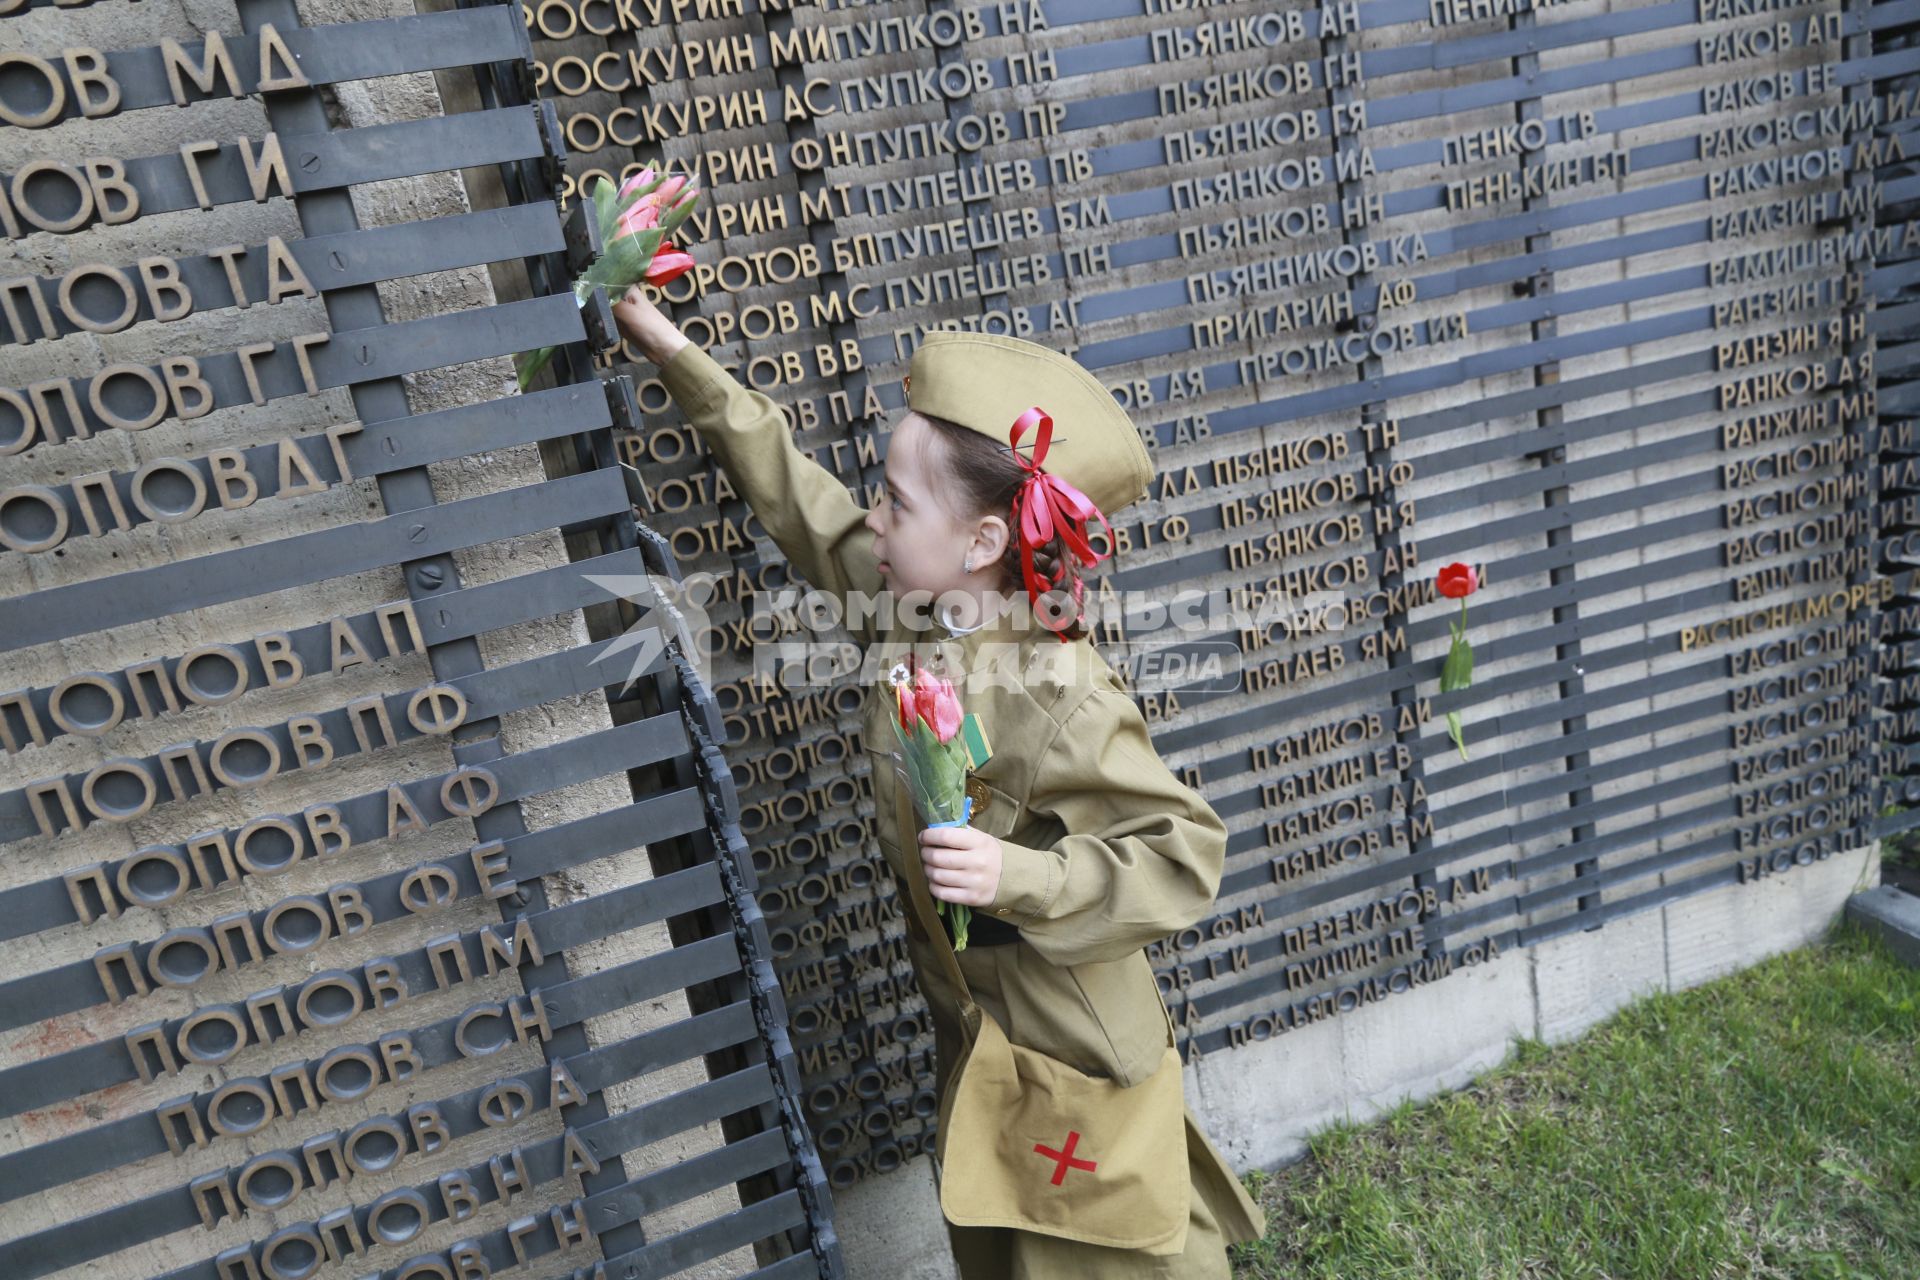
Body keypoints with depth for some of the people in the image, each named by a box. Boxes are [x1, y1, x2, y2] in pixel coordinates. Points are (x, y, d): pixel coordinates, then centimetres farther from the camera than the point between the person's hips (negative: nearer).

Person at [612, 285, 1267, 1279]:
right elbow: (793, 490, 2)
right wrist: (674, 355, 6)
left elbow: (1182, 851, -29)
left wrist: (1019, 878, -40)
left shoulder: (1057, 701, -31)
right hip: (971, 1018, 8)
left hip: (1064, 1044, -8)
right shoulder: (902, 602, -8)